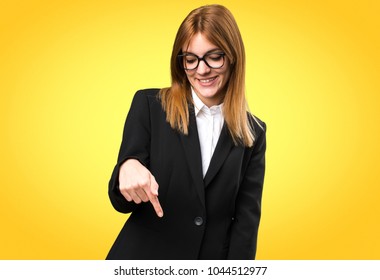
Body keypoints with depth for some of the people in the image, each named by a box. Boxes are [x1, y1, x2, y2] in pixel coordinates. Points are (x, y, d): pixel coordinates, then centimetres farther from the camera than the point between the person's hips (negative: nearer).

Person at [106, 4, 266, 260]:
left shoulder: (253, 132, -2)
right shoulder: (148, 105, -7)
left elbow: (247, 218, -4)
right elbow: (121, 202, -8)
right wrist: (127, 168, -29)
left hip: (212, 260, 2)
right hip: (142, 260, -1)